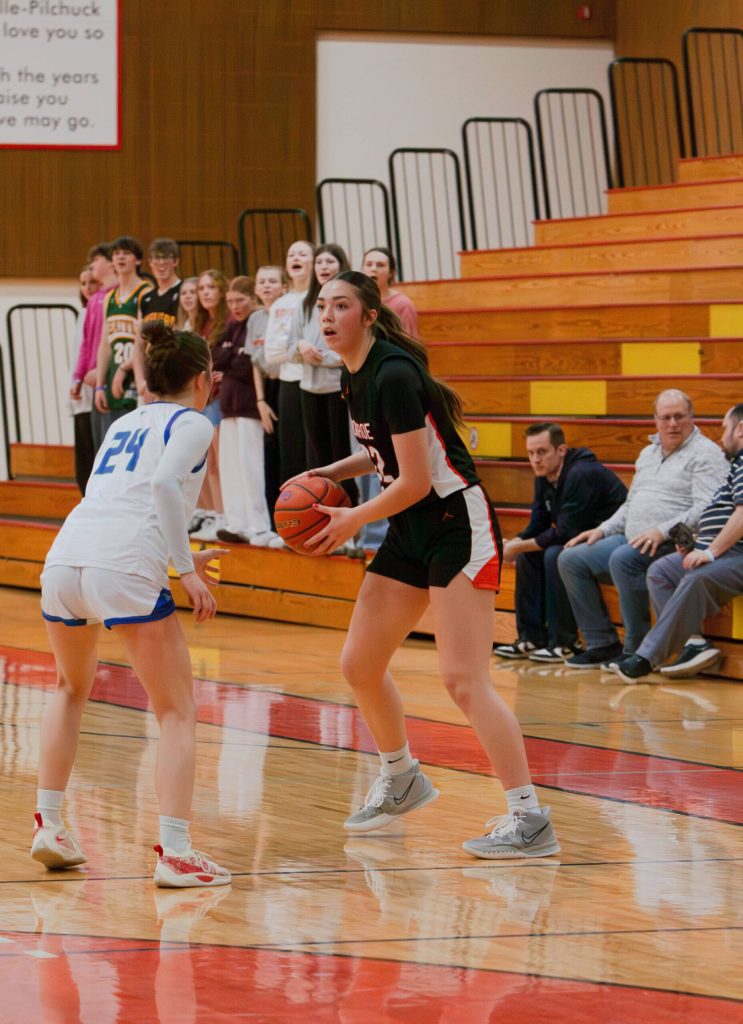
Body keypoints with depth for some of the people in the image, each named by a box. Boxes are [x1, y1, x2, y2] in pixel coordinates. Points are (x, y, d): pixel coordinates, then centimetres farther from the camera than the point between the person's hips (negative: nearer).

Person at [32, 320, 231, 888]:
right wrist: (186, 570, -9)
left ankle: (49, 825, 23)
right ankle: (175, 853, -9)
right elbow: (164, 485, -10)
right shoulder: (192, 424, 9)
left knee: (71, 690, 31)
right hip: (125, 570, -6)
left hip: (66, 559, 6)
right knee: (178, 713, 3)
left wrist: (180, 557, 46)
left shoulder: (124, 424, 29)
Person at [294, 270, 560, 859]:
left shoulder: (394, 374, -21)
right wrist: (327, 475, 7)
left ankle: (531, 820, -16)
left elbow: (416, 481, -21)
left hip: (458, 527, -10)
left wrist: (355, 520, -7)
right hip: (410, 532, 10)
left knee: (463, 678, -17)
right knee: (360, 666, 14)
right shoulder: (353, 374, 7)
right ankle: (401, 780, 36)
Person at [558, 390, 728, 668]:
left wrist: (663, 531, -26)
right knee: (571, 559, -2)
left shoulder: (704, 453, -4)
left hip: (672, 543, -9)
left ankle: (636, 649, -27)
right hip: (632, 540, 9)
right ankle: (602, 643, -3)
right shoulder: (648, 453, 23)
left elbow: (706, 509, -17)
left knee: (623, 559, -36)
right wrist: (603, 530, 14)